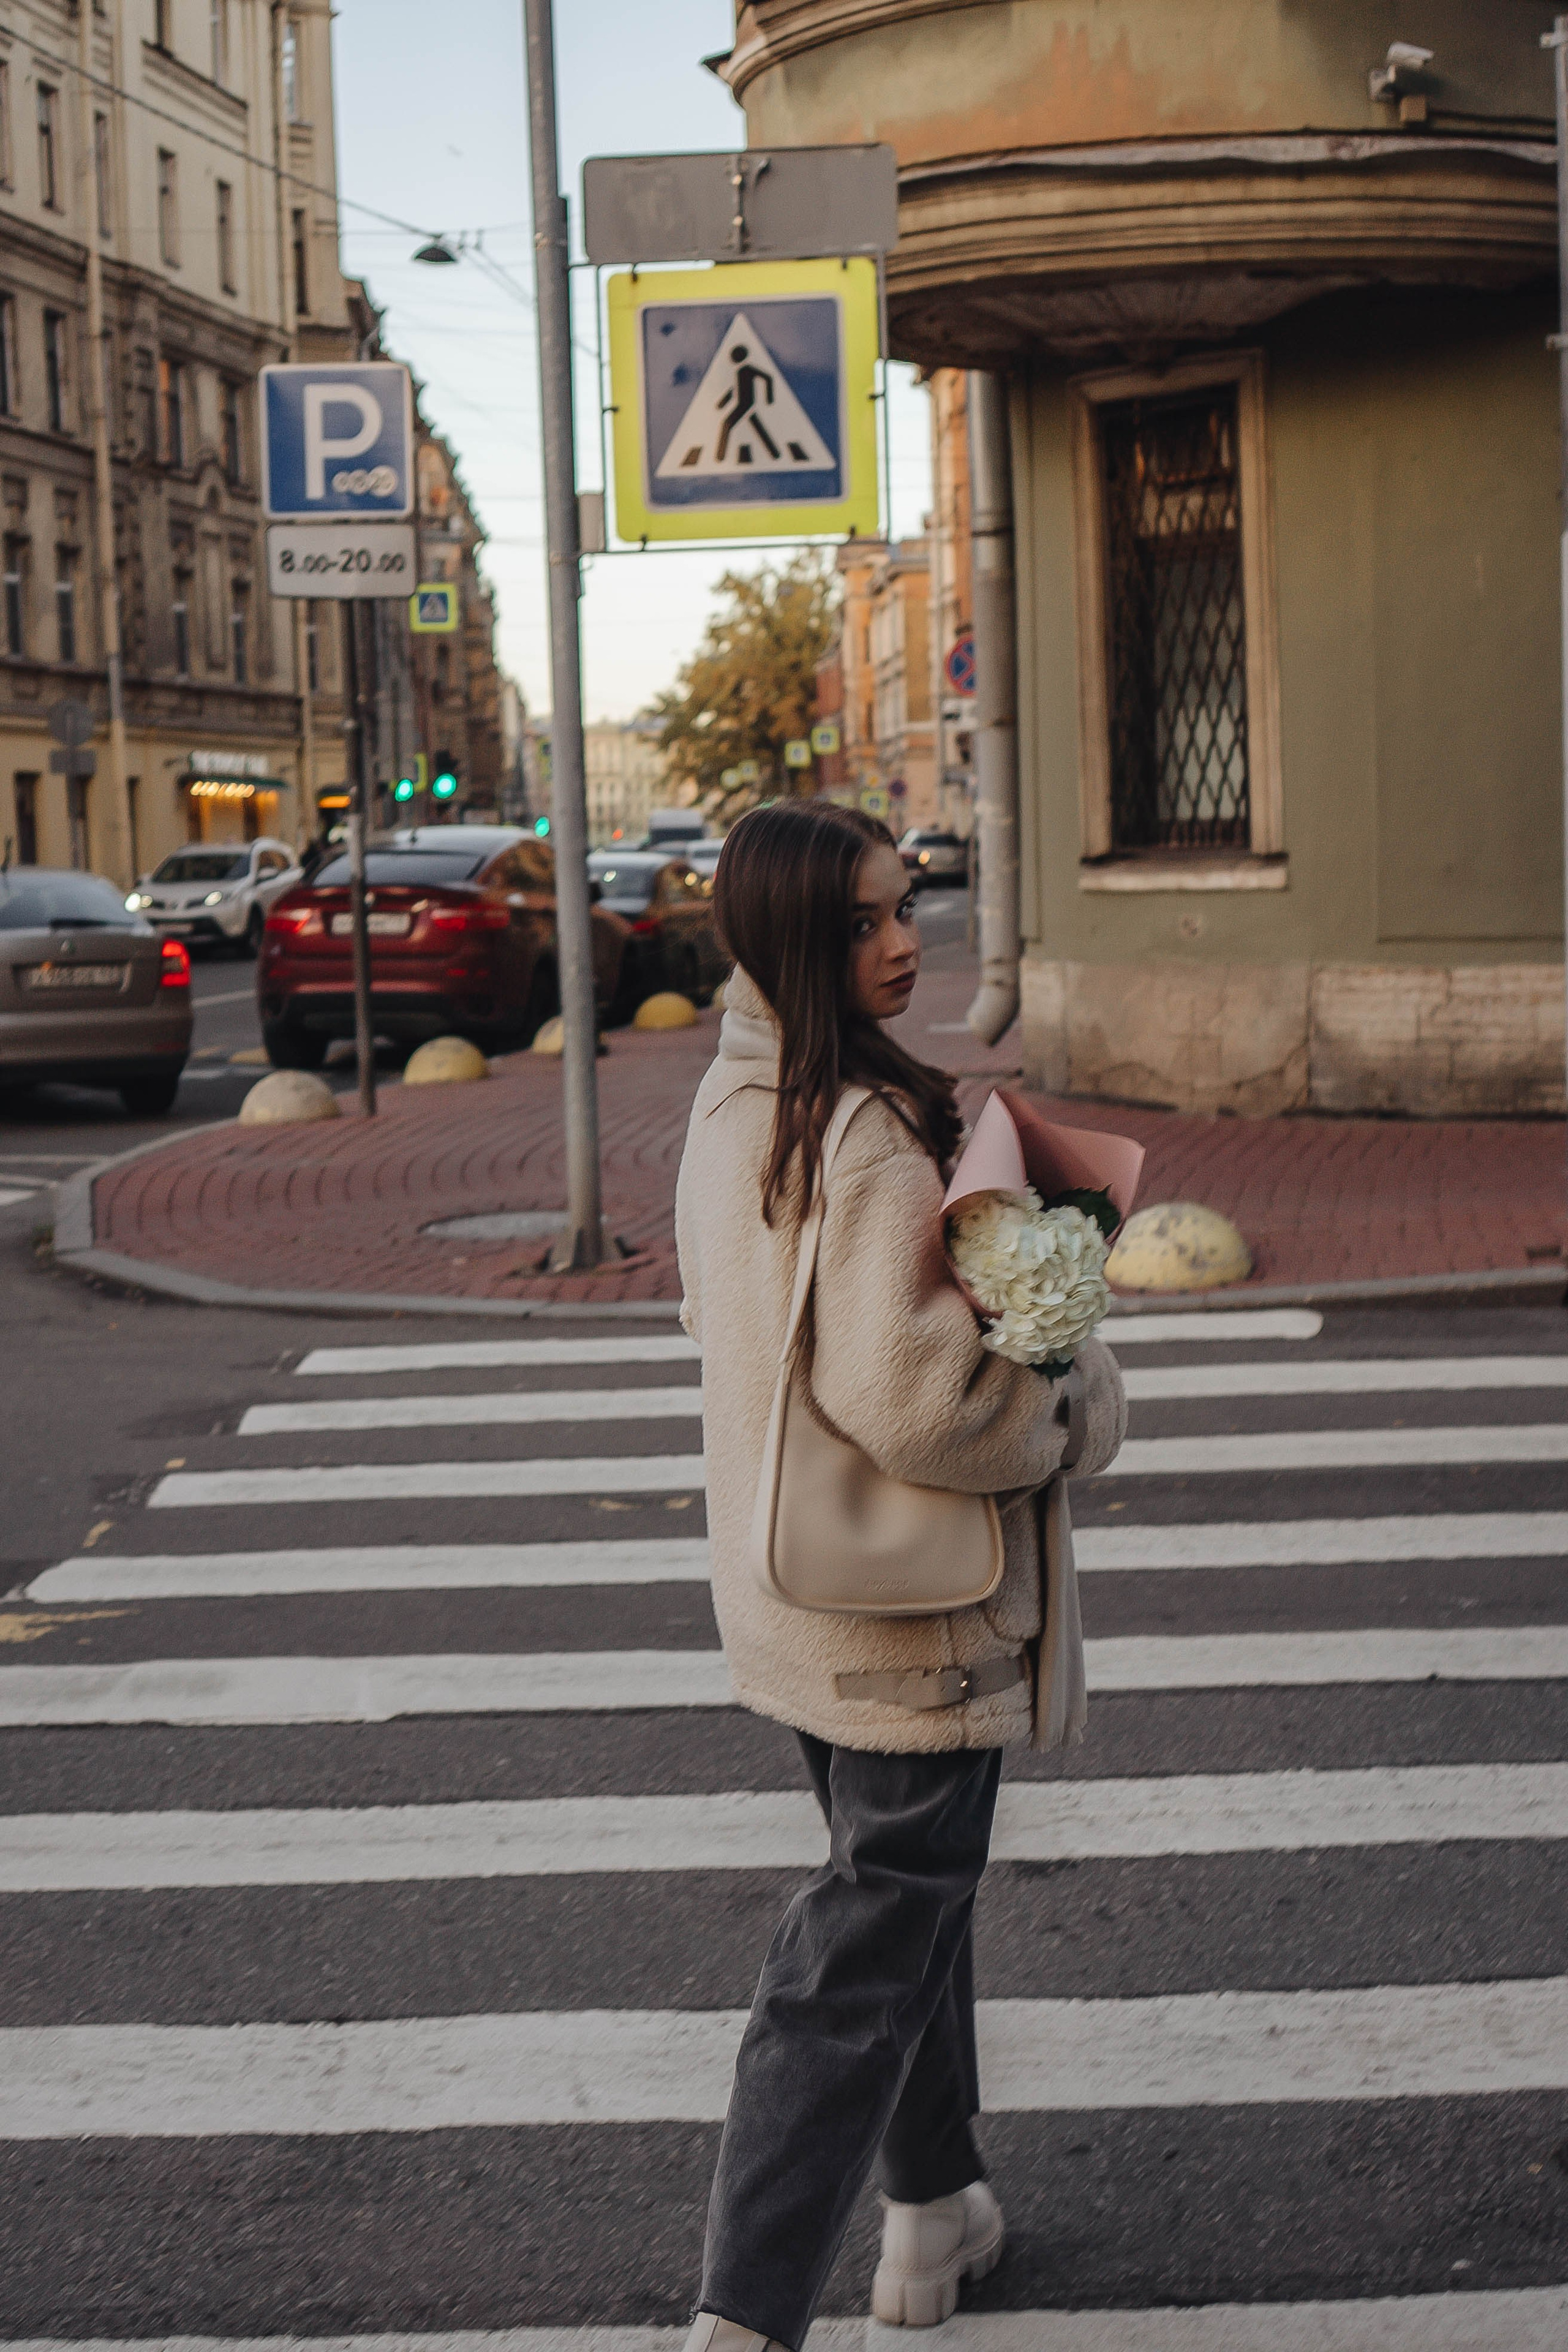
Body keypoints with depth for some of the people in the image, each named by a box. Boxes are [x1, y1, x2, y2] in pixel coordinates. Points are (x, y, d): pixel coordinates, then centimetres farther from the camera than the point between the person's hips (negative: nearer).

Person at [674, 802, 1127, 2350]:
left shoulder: (725, 1107, 4)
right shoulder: (880, 1132, -25)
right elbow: (906, 1398, -31)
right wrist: (1078, 1410, -14)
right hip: (908, 1616, -9)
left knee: (906, 1891, 26)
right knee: (858, 1968, 1)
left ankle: (932, 2214, 41)